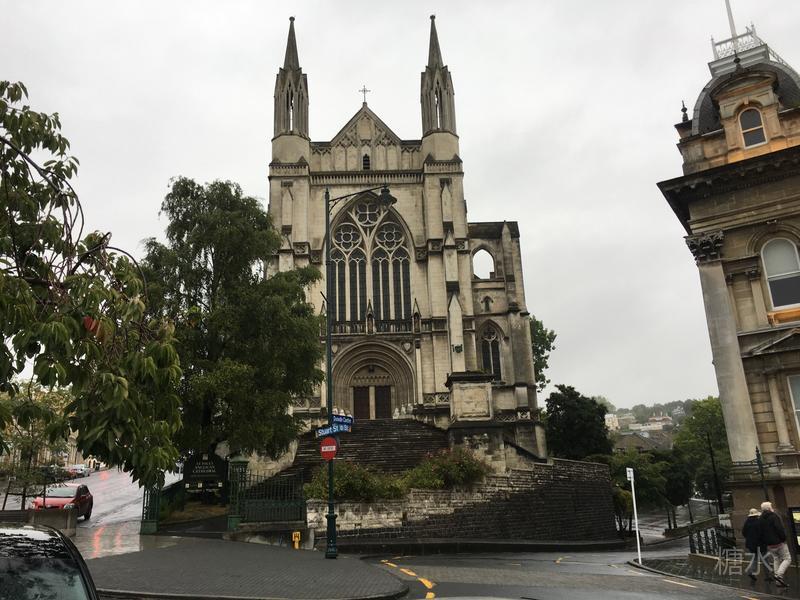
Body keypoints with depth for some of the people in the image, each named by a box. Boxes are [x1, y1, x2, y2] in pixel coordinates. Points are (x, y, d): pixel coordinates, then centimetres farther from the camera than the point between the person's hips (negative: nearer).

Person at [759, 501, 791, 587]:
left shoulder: (760, 519, 11)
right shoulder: (774, 516, -10)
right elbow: (780, 529, -18)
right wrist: (784, 538, -6)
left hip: (769, 545, 6)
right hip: (779, 543, -6)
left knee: (776, 560, 15)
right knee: (787, 559, 2)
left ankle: (778, 581, 11)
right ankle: (779, 575, -15)